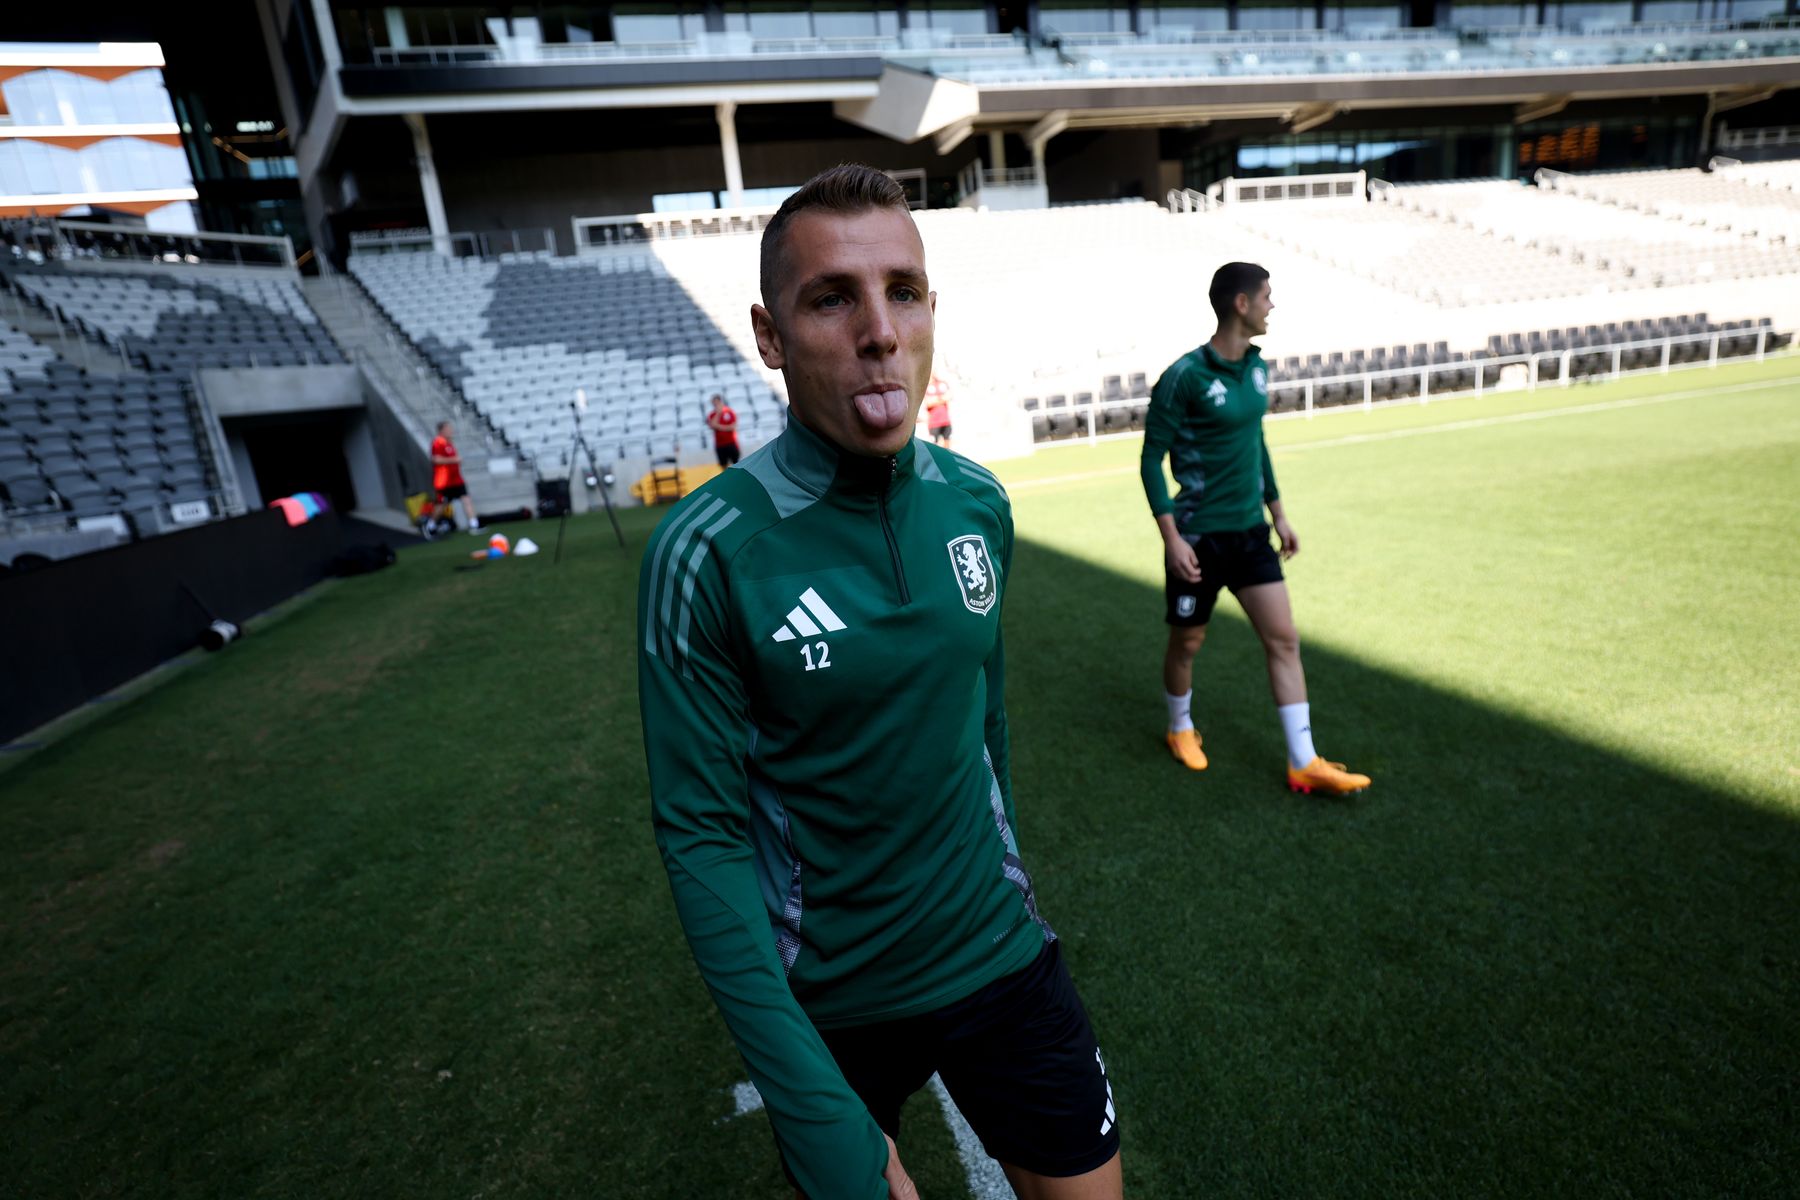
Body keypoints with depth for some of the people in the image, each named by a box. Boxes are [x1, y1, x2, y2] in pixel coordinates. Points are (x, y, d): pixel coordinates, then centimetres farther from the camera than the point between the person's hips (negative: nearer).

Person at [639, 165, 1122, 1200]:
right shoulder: (707, 553, -20)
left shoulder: (979, 502, -6)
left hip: (1001, 960, 3)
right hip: (826, 1004, -3)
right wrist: (818, 1111, -19)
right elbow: (703, 834, -17)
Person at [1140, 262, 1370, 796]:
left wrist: (1277, 512, 18)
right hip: (1199, 537, -6)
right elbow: (1151, 459, -14)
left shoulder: (1257, 368, 6)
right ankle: (1181, 729, 36)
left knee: (1284, 639, 3)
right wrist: (1172, 539, -19)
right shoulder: (1184, 377, -16)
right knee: (1187, 642, 9)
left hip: (1250, 532, 6)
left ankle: (1304, 763, 12)